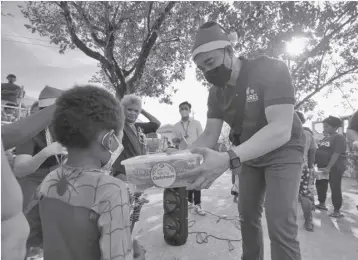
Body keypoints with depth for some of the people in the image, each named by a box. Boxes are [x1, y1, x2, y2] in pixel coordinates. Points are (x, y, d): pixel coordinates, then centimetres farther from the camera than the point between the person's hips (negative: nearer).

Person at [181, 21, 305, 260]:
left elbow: (281, 129, -36)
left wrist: (228, 159, -50)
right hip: (250, 156, 6)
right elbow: (210, 135, -8)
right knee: (248, 214, 14)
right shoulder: (215, 93, -7)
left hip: (283, 152, -5)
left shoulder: (271, 70, -26)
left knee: (280, 225, -12)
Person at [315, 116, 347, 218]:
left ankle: (337, 211, 11)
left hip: (335, 167, -8)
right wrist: (315, 163, 7)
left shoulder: (339, 137, -11)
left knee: (335, 188, 0)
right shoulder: (325, 138, 13)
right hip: (322, 166, 8)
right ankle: (322, 204, 31)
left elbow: (336, 154, -19)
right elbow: (320, 152, 16)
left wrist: (328, 167, -24)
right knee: (320, 185, 14)